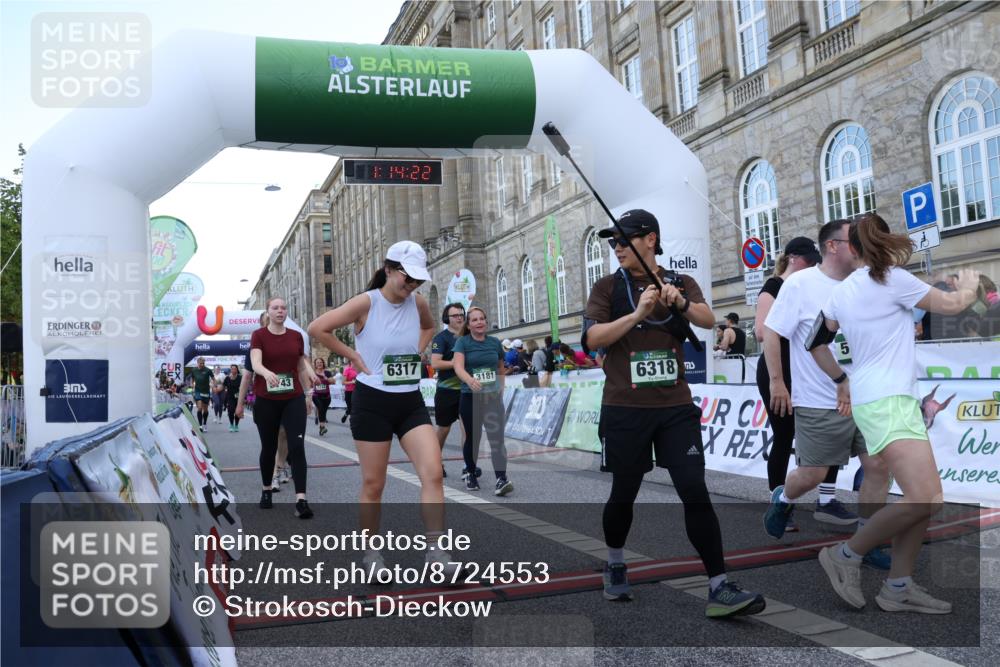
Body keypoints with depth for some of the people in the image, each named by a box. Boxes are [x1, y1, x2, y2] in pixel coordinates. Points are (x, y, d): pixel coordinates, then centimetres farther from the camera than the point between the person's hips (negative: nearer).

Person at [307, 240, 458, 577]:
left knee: (433, 473, -10)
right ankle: (371, 551, 24)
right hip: (373, 402, -4)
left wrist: (415, 354, 9)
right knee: (373, 484, 6)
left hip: (411, 402, 4)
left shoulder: (418, 302, 1)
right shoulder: (366, 303, -13)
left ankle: (435, 550, -2)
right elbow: (317, 328, -12)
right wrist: (354, 357, -9)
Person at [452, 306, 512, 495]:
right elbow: (458, 367, -20)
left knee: (497, 438, -11)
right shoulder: (462, 342, -4)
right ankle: (471, 473, 30)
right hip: (470, 397, -2)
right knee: (473, 438, 9)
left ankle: (501, 479, -16)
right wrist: (470, 380, -39)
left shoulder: (495, 343, 6)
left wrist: (501, 389, 12)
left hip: (493, 397, 2)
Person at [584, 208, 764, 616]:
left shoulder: (682, 283, 7)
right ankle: (615, 565, 35)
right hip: (625, 409, 0)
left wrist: (680, 302, -28)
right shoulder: (608, 287, 2)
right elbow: (592, 339, -10)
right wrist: (638, 313, -20)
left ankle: (719, 588, -1)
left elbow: (708, 320, -9)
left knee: (695, 492, -6)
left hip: (676, 407, 1)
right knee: (623, 493, 11)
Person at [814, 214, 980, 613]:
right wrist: (969, 285, 26)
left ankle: (898, 588, 11)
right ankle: (845, 554, -3)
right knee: (925, 500, -15)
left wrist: (842, 380, 32)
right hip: (886, 402, -9)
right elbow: (951, 305, 5)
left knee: (926, 498, 8)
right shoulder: (893, 278, -6)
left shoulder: (840, 292, 14)